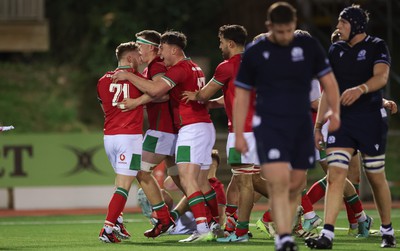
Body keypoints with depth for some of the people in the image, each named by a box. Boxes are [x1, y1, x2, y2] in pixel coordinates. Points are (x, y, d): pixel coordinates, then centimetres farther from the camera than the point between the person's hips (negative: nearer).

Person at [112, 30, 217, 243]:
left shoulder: (179, 68, -11)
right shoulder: (194, 68, 19)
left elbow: (155, 90, -24)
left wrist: (129, 76, -14)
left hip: (192, 128, -10)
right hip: (205, 127, 10)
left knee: (187, 178, -15)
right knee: (201, 182, 15)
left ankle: (203, 229, -25)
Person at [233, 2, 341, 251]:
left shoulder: (309, 46, 2)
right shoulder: (254, 52, -1)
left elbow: (328, 80, 9)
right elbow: (242, 94, 4)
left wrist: (335, 110, -7)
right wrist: (239, 135, 0)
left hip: (302, 126, 3)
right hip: (269, 125, -3)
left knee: (296, 184, 7)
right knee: (279, 182, -18)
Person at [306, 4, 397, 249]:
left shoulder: (376, 46, -1)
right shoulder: (336, 50, 12)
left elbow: (381, 77, -18)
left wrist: (360, 89, -38)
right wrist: (318, 126, 13)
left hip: (371, 119, -3)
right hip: (342, 119, 3)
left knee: (377, 178, 5)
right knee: (335, 175, -11)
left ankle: (387, 231, 24)